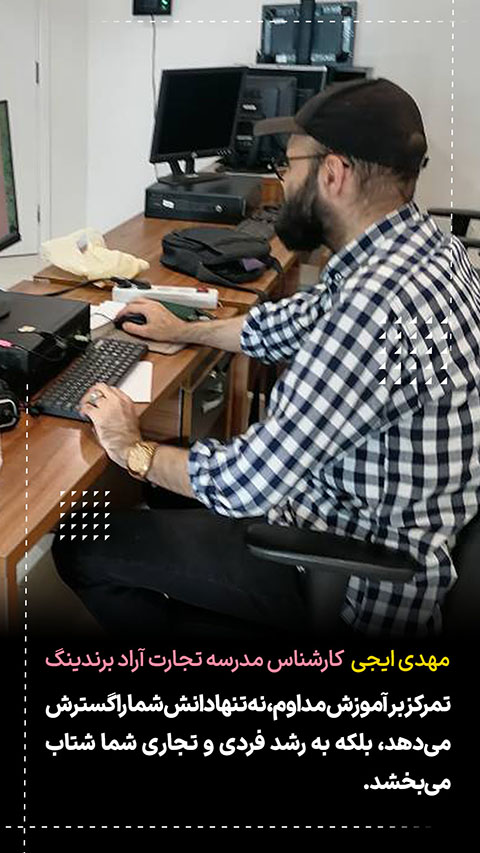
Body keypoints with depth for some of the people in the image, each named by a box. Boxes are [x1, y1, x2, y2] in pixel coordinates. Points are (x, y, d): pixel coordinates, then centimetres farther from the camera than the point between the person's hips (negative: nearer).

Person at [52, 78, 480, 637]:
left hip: (361, 585, -9)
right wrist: (184, 331, 24)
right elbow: (298, 320, 15)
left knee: (77, 549, 1)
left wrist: (132, 451, -11)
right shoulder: (424, 248, -2)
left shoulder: (376, 305, -34)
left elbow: (246, 482, -29)